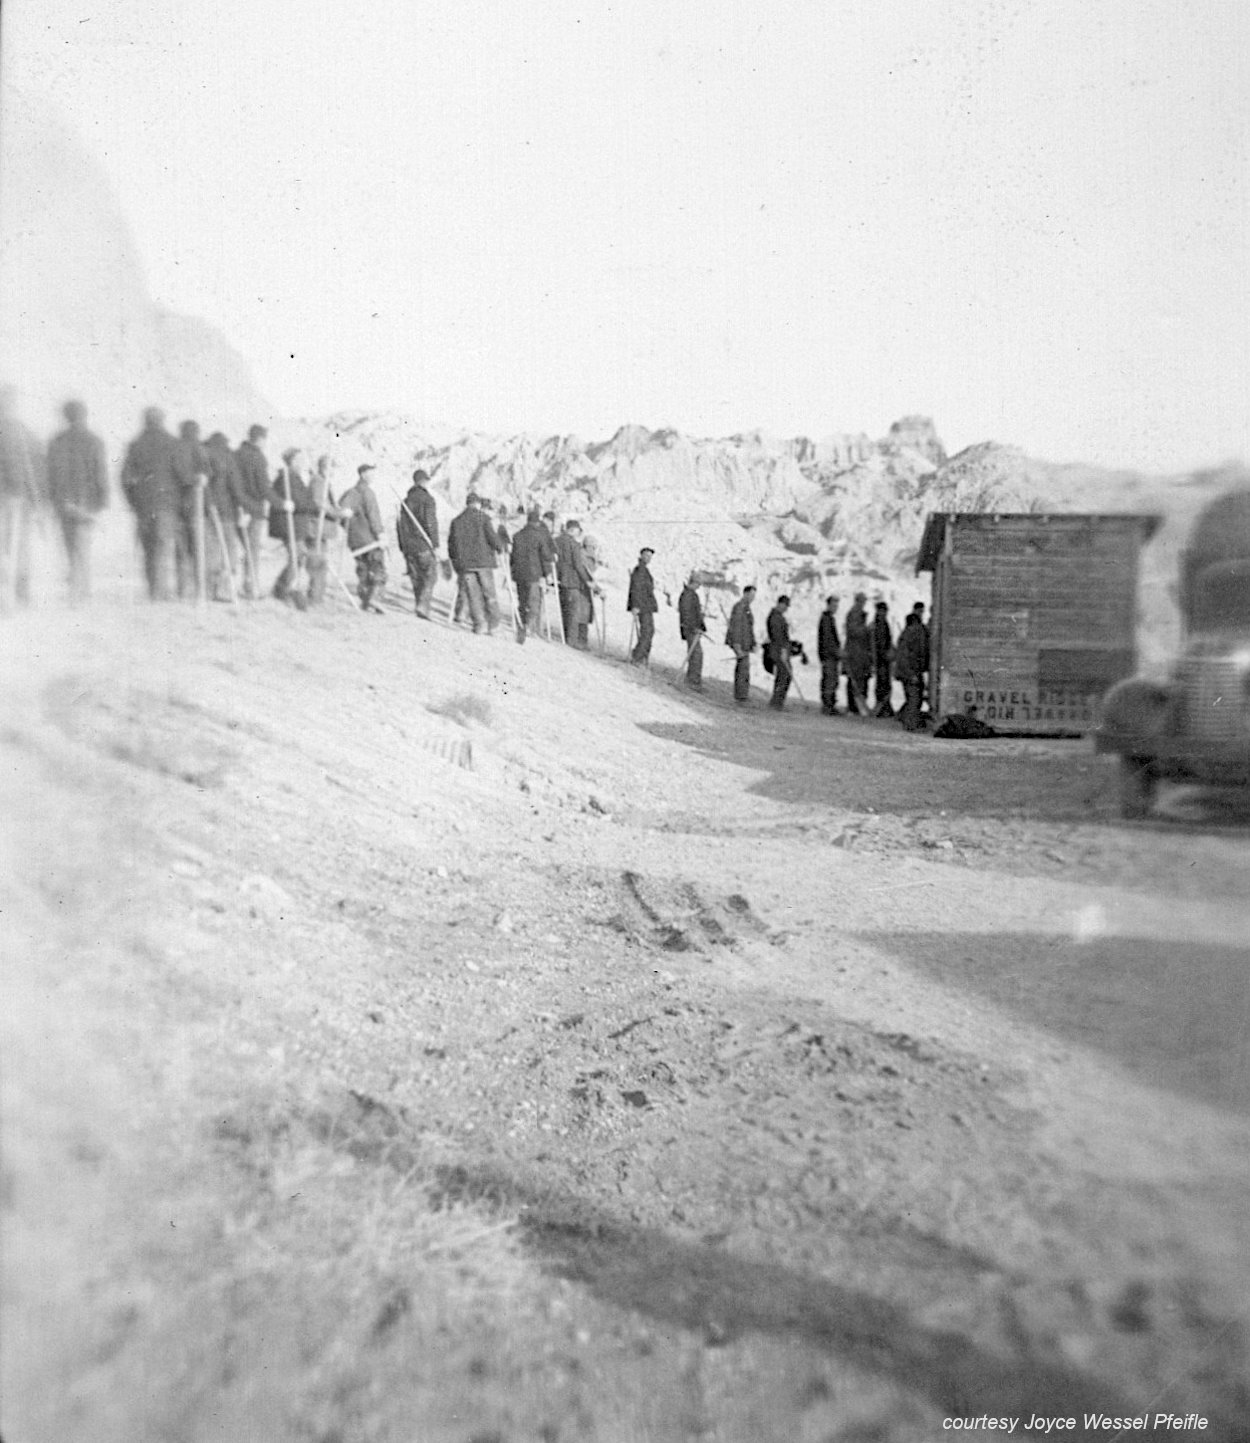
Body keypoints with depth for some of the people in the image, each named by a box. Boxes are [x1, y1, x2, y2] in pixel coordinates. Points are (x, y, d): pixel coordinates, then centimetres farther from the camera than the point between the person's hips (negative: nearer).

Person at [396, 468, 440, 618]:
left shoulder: (406, 500, 13)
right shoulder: (428, 500, -7)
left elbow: (400, 525, 15)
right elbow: (431, 523, -14)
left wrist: (402, 547, 20)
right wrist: (435, 545, -12)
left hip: (408, 546, 6)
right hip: (424, 545, -6)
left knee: (416, 578, 10)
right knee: (430, 577, 0)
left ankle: (420, 608, 10)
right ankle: (423, 606, -16)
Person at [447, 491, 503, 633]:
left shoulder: (456, 521, 12)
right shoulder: (482, 518, 0)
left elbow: (451, 543, 13)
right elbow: (492, 537, -7)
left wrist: (455, 560, 23)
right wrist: (498, 549, 11)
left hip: (464, 563, 2)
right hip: (483, 560, -2)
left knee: (473, 594, 3)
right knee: (489, 594, 4)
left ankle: (478, 622, -8)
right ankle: (492, 624, 0)